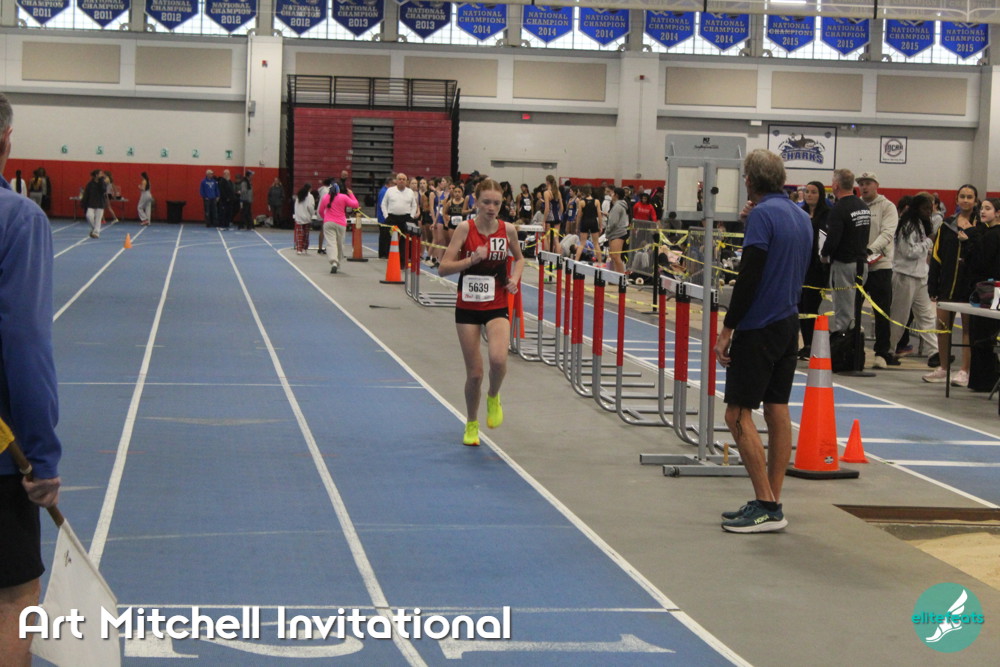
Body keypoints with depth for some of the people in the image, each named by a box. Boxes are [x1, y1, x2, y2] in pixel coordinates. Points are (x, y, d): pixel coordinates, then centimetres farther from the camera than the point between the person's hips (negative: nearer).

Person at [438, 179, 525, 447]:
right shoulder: (465, 228, -9)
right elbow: (443, 267, -10)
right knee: (474, 372, 3)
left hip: (497, 307, 1)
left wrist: (515, 278, -2)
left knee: (498, 359, -25)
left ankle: (493, 397, 9)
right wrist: (472, 259, -23)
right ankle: (471, 425, 27)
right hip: (468, 306, -1)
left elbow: (519, 258, 17)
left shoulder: (507, 230, -2)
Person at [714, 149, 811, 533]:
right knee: (777, 411, 10)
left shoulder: (762, 215, -14)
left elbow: (749, 276, -20)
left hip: (759, 328, -9)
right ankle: (771, 504, 13)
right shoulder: (801, 216, 12)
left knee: (738, 414, -5)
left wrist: (727, 329, -16)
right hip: (789, 324, 9)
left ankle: (766, 506, -7)